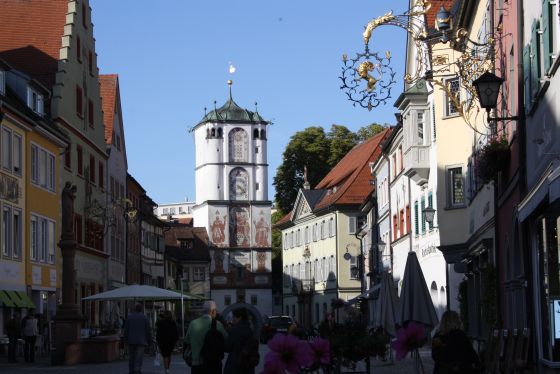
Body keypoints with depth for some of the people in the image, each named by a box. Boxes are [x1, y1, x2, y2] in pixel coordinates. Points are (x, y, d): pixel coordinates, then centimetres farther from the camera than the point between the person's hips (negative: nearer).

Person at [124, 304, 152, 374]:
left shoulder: (129, 317, 1)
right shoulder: (144, 318, -3)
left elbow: (126, 329, 1)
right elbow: (148, 330, -3)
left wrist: (126, 339, 8)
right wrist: (149, 341, 6)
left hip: (131, 340, 2)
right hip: (141, 341, -2)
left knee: (131, 357, 12)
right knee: (139, 358, -7)